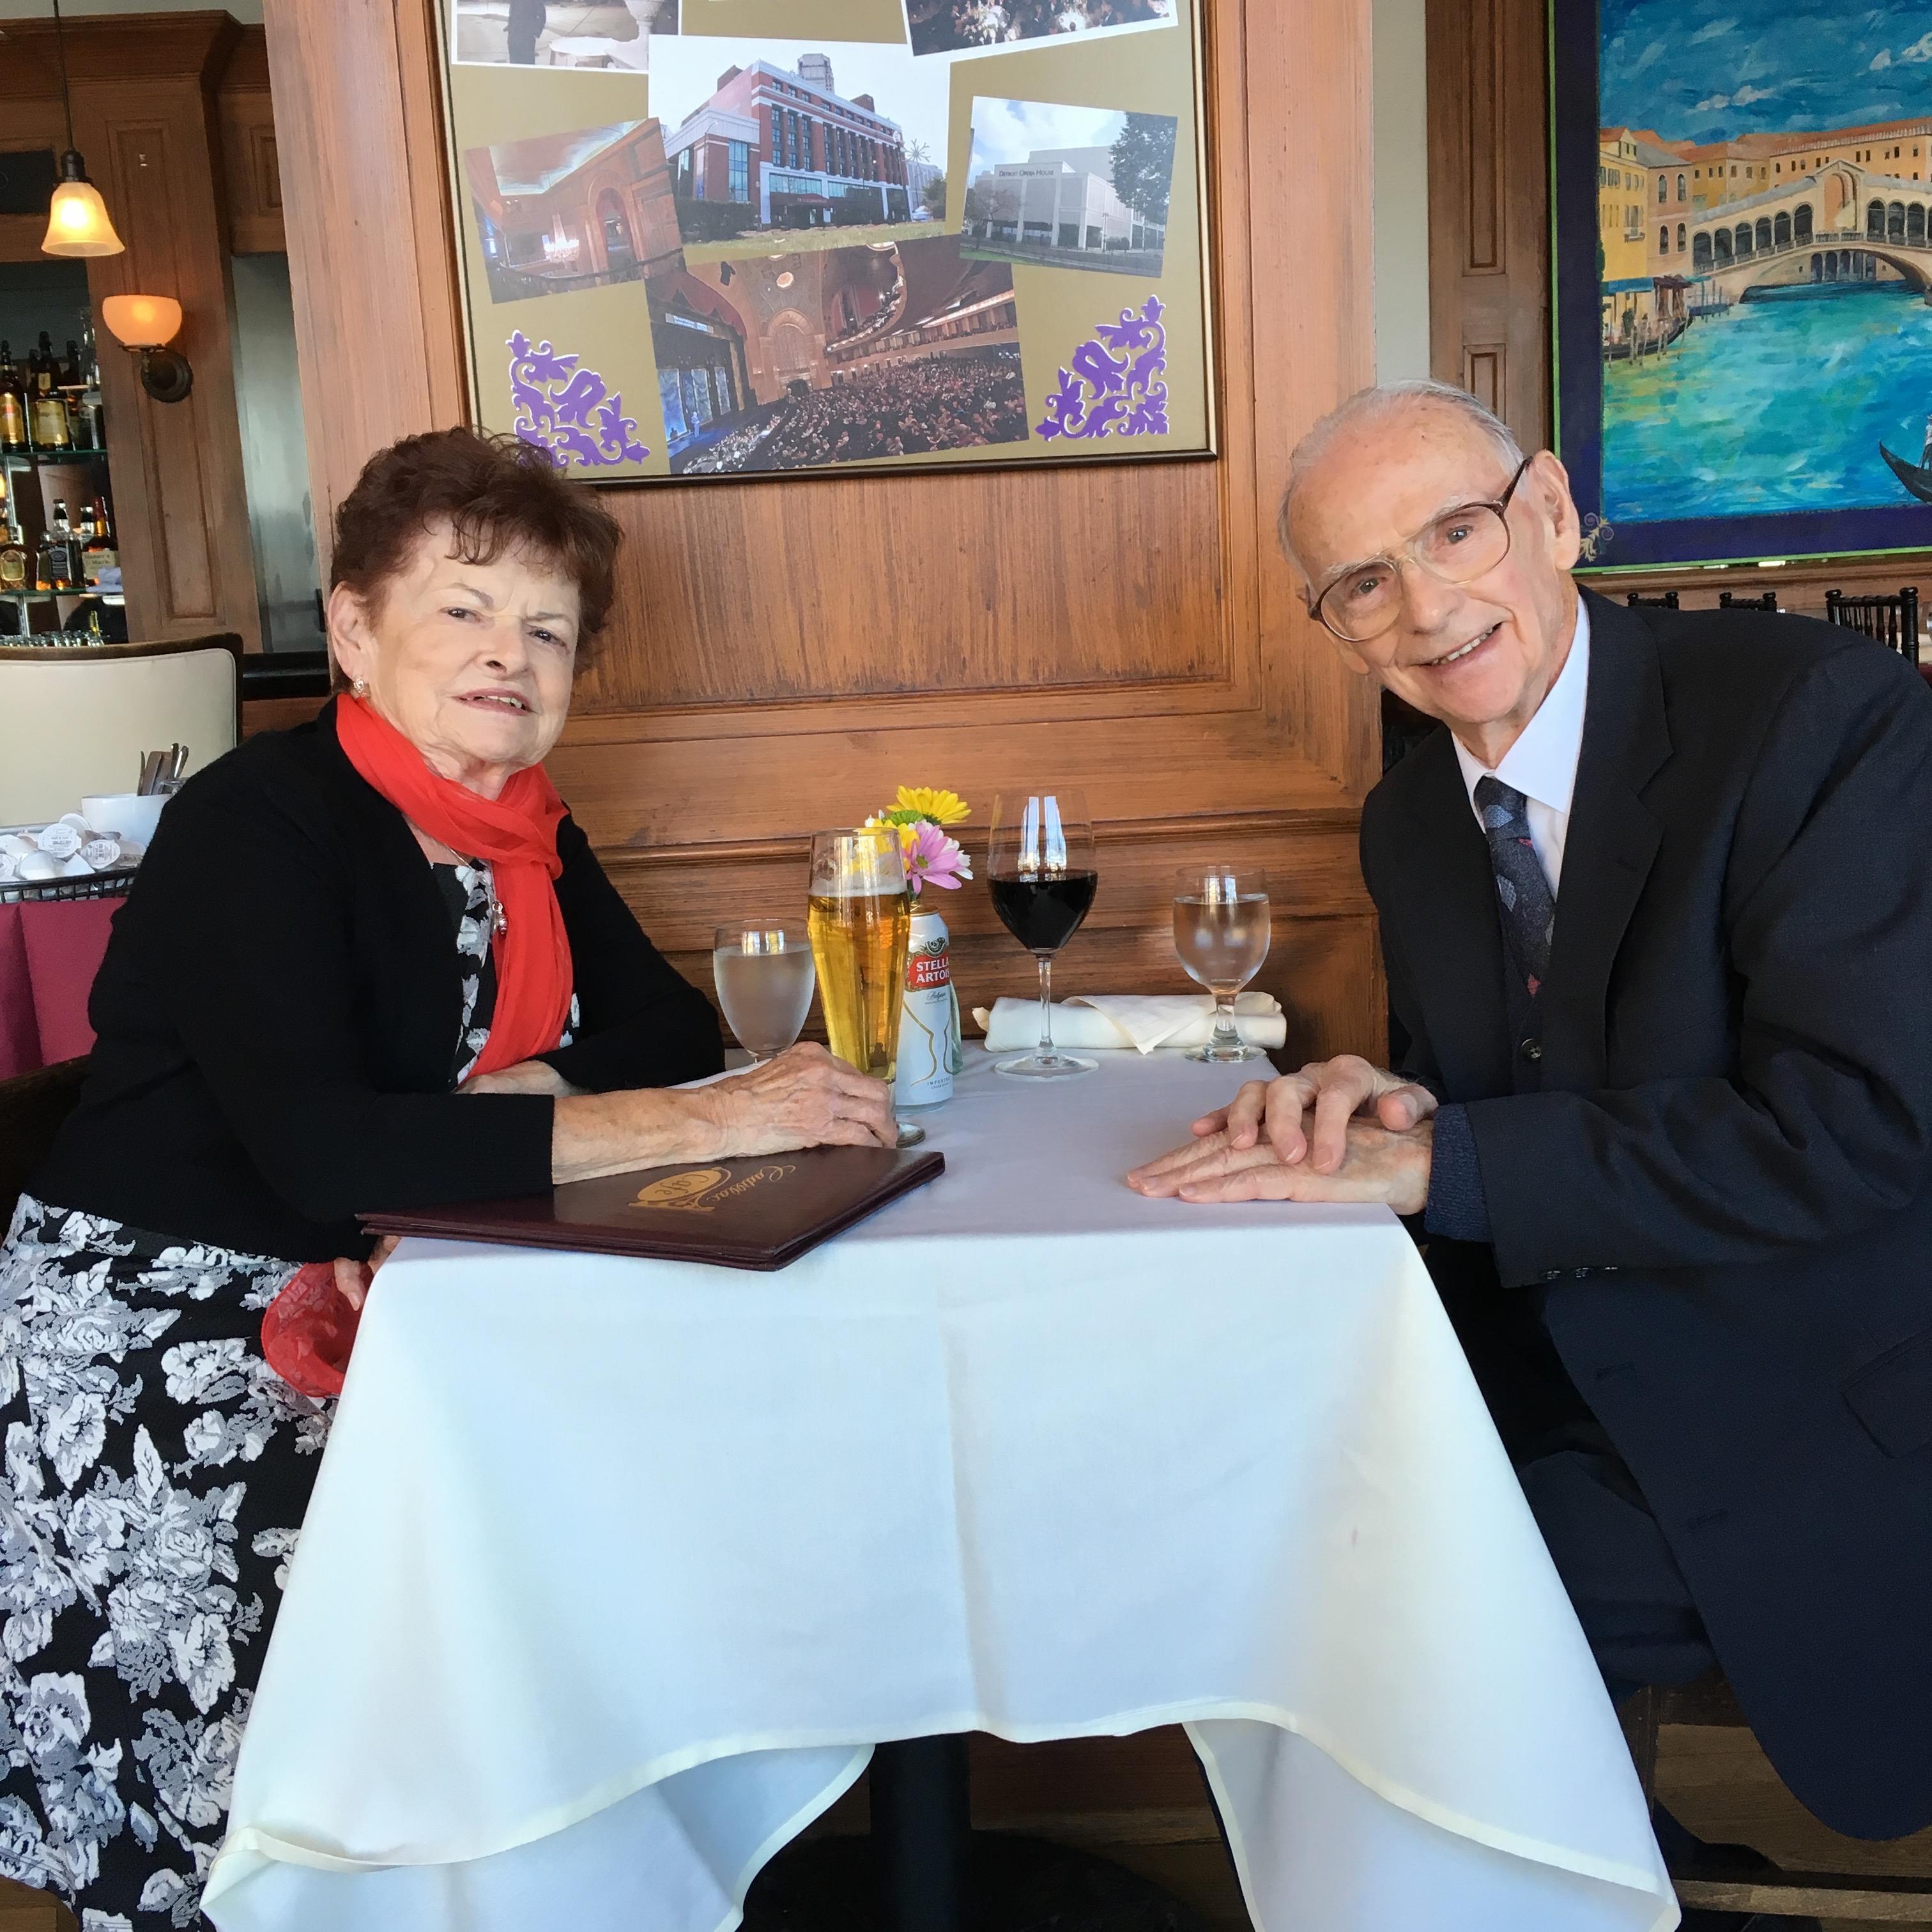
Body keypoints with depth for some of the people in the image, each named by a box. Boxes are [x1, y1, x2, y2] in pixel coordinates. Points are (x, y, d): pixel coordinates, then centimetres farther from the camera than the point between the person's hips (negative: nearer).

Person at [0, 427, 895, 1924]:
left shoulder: (527, 839, 7)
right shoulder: (256, 827, -17)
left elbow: (675, 1027, 9)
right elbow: (316, 1144, -31)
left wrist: (526, 1087, -14)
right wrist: (697, 1123, -34)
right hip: (141, 1337, -7)